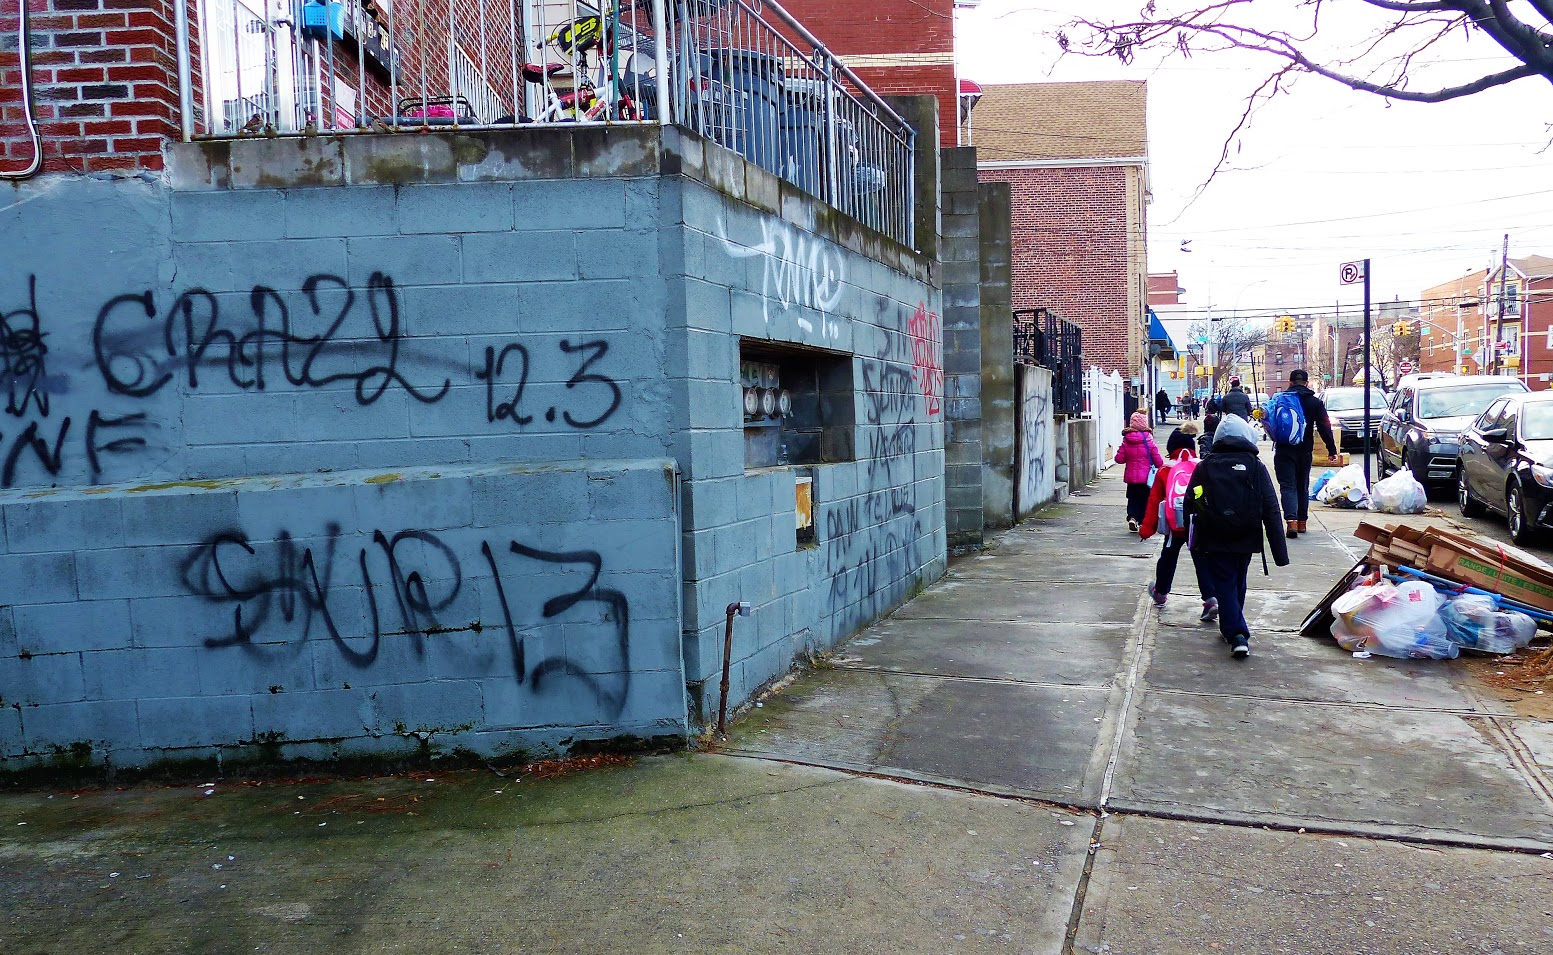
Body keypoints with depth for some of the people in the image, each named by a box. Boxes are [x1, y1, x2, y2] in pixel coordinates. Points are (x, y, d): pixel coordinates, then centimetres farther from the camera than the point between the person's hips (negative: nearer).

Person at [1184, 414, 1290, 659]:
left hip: (1214, 541, -1)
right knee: (1237, 585, 20)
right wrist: (1280, 553, -3)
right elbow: (1272, 512, -5)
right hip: (1246, 541, 2)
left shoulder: (1203, 467, -2)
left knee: (1225, 585, 5)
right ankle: (1232, 629, 35)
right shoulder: (1256, 468, -3)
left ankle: (1237, 634, -9)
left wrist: (1192, 540, 14)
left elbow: (1188, 506, 2)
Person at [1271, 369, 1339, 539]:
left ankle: (1291, 520, -23)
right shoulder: (1315, 402, 2)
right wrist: (1332, 449, 2)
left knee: (1288, 486, -5)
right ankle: (1302, 521, 21)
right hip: (1305, 451, 2)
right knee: (1303, 486, 15)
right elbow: (1325, 427, -1)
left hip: (1284, 450, -2)